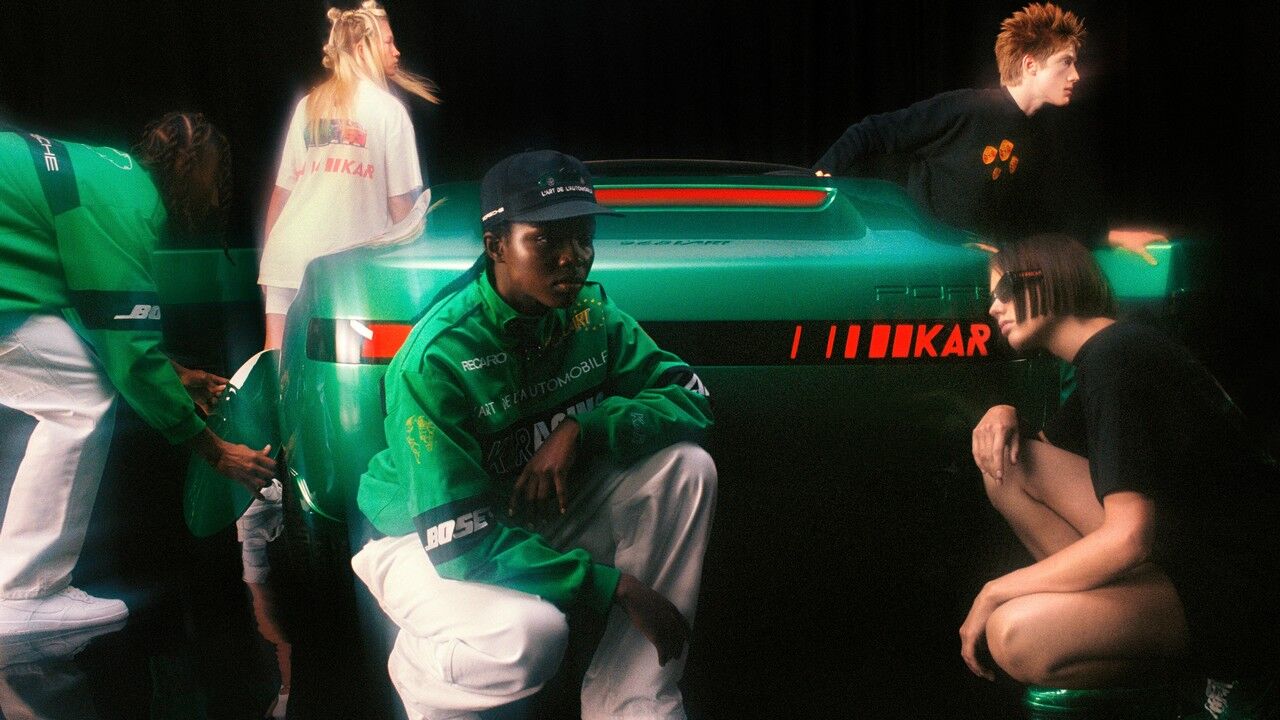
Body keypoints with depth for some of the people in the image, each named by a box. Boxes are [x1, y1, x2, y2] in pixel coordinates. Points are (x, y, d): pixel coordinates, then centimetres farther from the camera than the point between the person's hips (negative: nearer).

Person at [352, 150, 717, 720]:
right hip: (425, 539, -6)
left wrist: (583, 428, -27)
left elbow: (691, 398, -9)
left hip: (538, 517, 6)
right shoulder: (436, 359, -28)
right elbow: (461, 543, -29)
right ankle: (420, 673, 2)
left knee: (685, 465, -14)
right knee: (528, 631, -37)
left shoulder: (589, 312, -10)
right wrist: (615, 587, -31)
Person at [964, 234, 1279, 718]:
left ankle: (1224, 660, -6)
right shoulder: (1101, 354, 10)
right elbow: (1044, 452, 23)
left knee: (1014, 635, -30)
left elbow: (1129, 537, -29)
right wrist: (1002, 415, -1)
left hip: (1227, 584, -9)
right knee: (1007, 460, 1)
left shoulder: (1115, 359, -20)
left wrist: (993, 593, -19)